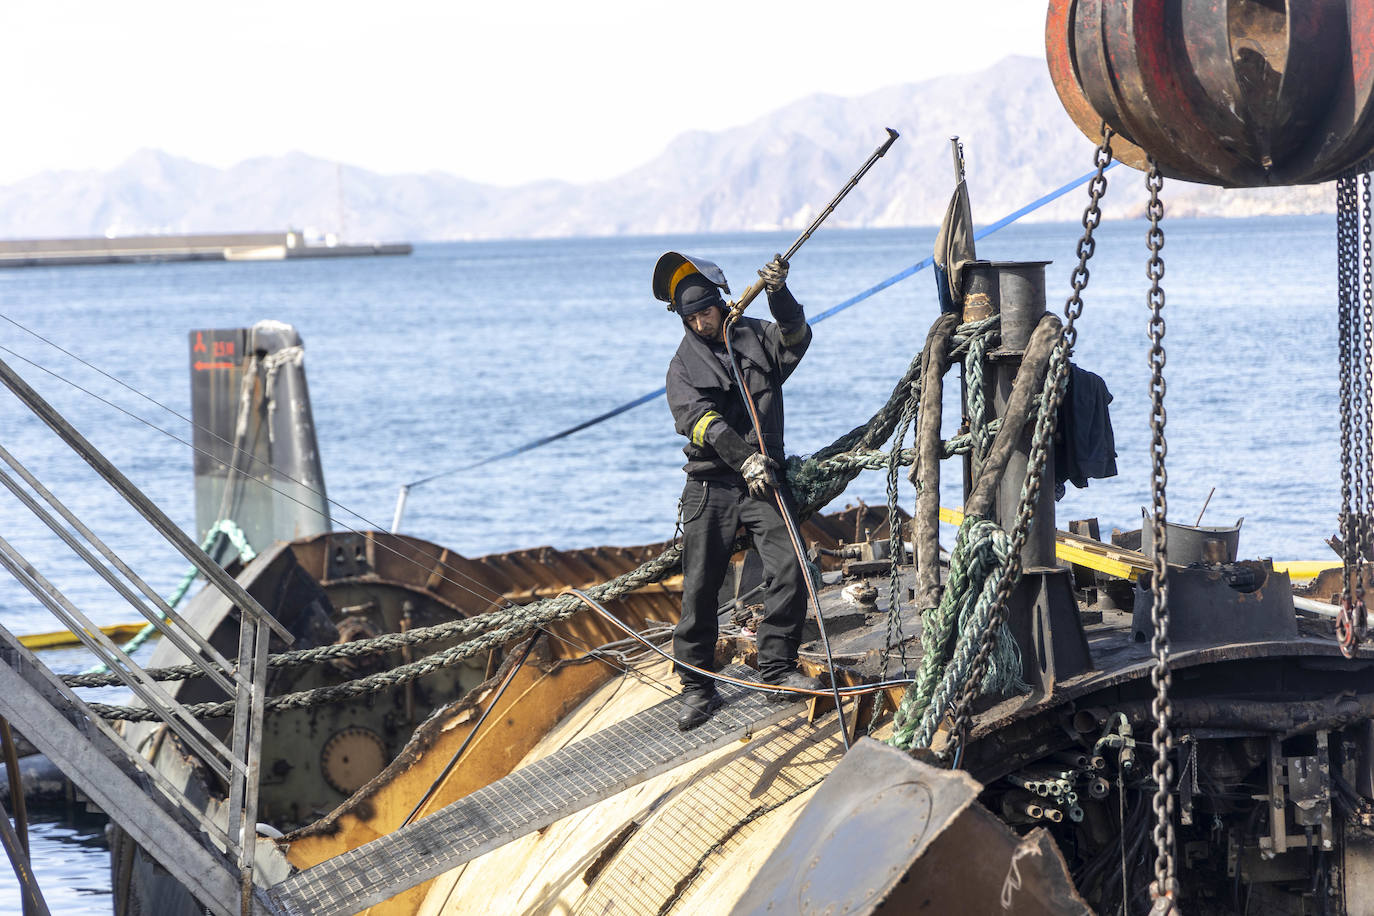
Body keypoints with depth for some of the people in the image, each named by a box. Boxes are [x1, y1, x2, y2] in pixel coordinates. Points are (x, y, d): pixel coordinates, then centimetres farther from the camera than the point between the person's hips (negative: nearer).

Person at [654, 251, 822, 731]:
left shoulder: (758, 338, 8)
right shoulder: (683, 366, 6)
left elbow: (795, 338, -14)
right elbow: (701, 420, -11)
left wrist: (779, 294, -32)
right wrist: (744, 459, -25)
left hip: (763, 478, 0)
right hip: (710, 485, 0)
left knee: (789, 569, -13)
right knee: (700, 587, -2)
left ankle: (777, 667, 1)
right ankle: (697, 687, 7)